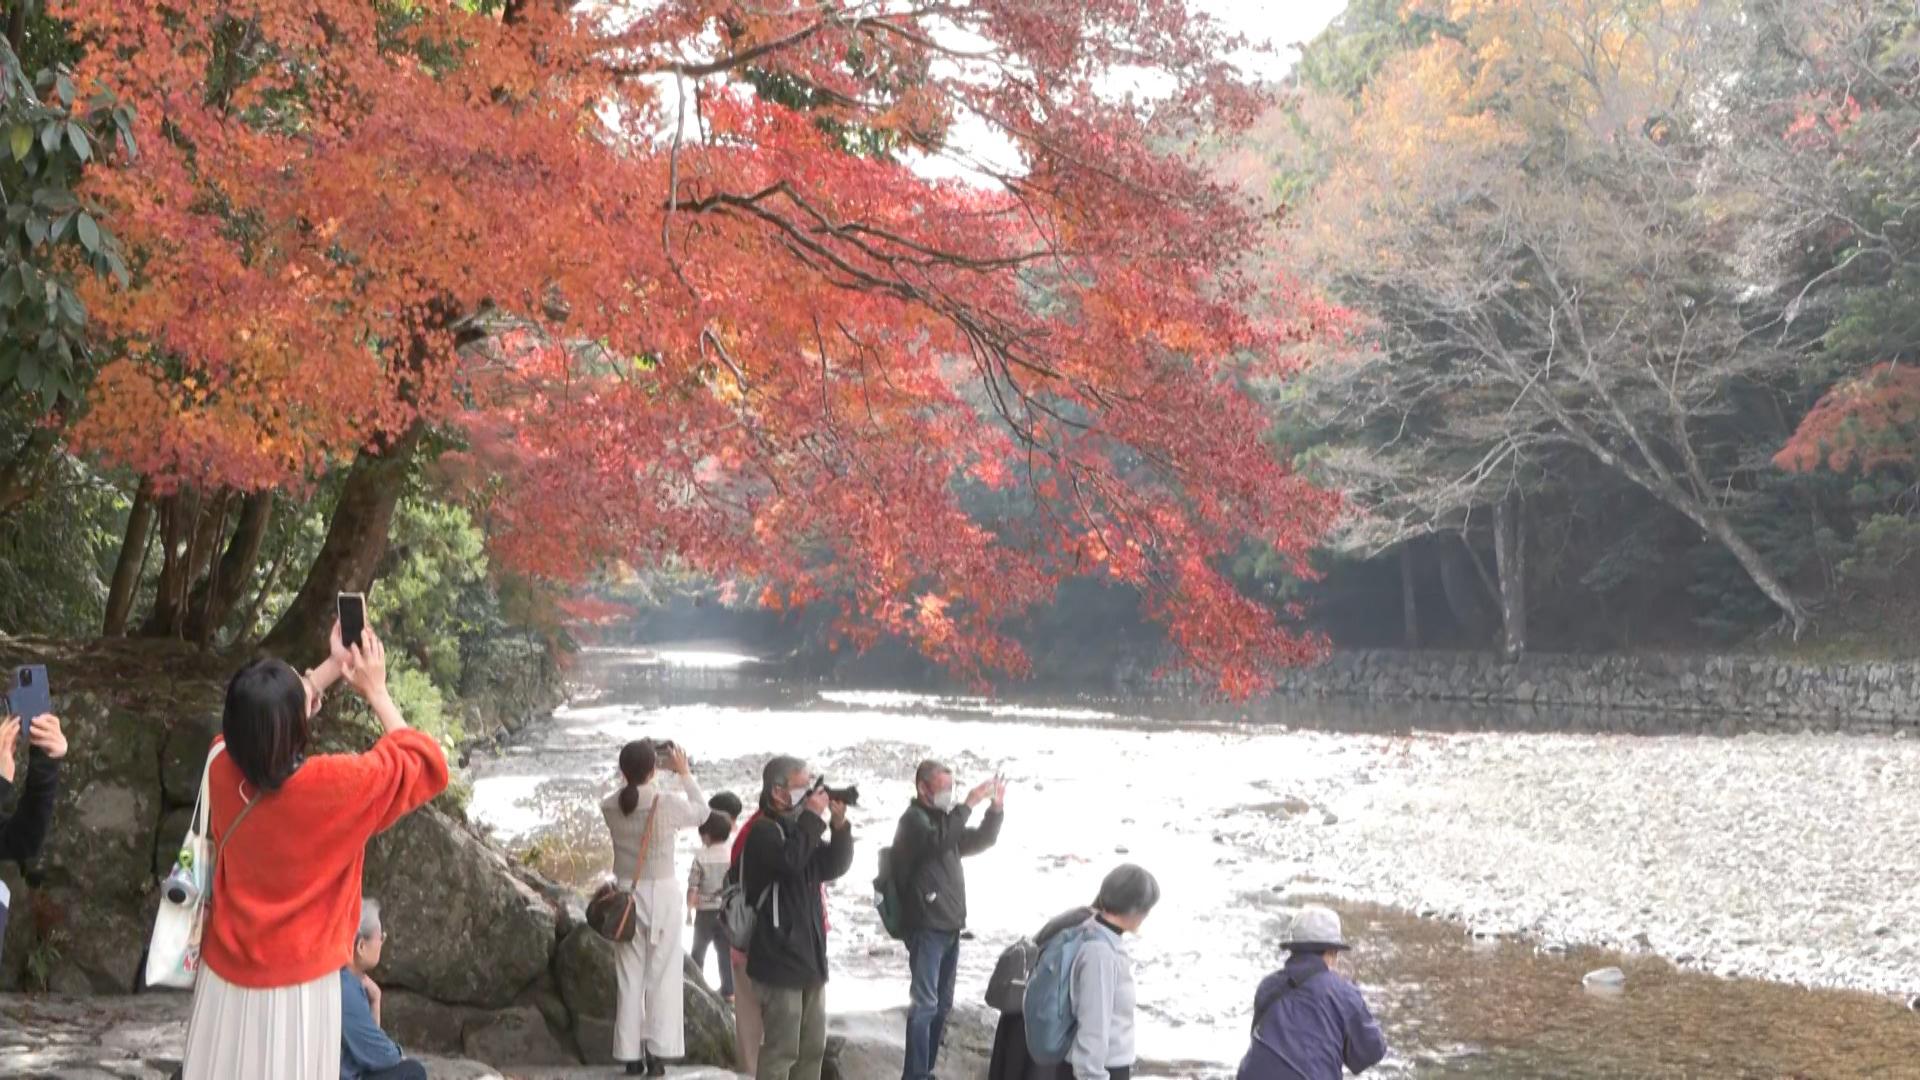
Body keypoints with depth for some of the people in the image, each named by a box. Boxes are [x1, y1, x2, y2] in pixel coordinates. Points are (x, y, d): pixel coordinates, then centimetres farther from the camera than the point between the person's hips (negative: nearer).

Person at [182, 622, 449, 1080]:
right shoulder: (332, 785, -25)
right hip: (296, 986, -5)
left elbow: (259, 720, 15)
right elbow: (425, 764, -8)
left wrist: (334, 665, 16)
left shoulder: (224, 769, -10)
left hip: (225, 975, 5)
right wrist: (376, 692, -1)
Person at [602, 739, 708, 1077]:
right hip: (662, 893, -3)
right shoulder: (667, 802, -14)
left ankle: (631, 1055, 9)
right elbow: (702, 812, 6)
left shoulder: (610, 807, -4)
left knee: (629, 977, 9)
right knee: (662, 976, 4)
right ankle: (657, 1054, 1)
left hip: (626, 894, 3)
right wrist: (684, 773, 14)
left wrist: (635, 776, 18)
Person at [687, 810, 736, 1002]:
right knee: (726, 952, 6)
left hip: (705, 912, -2)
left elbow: (692, 887, -7)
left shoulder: (701, 857, -10)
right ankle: (728, 991, 5)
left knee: (698, 951, 13)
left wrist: (689, 909, 5)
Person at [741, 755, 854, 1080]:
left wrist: (839, 826, -1)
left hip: (809, 956, 9)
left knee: (812, 1048, 14)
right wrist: (814, 818, -22)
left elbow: (833, 868, 14)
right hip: (779, 959, -9)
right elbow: (789, 859, -32)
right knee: (781, 1050, -9)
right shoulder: (763, 831, -12)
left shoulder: (798, 827, 14)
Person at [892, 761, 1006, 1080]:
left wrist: (996, 808, 6)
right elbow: (939, 841, -29)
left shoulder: (943, 819, 17)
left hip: (949, 928, 9)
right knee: (925, 1004, -13)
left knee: (942, 1005, 12)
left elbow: (981, 840, 22)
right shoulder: (914, 820, -9)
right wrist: (968, 804, -30)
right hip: (926, 928, -9)